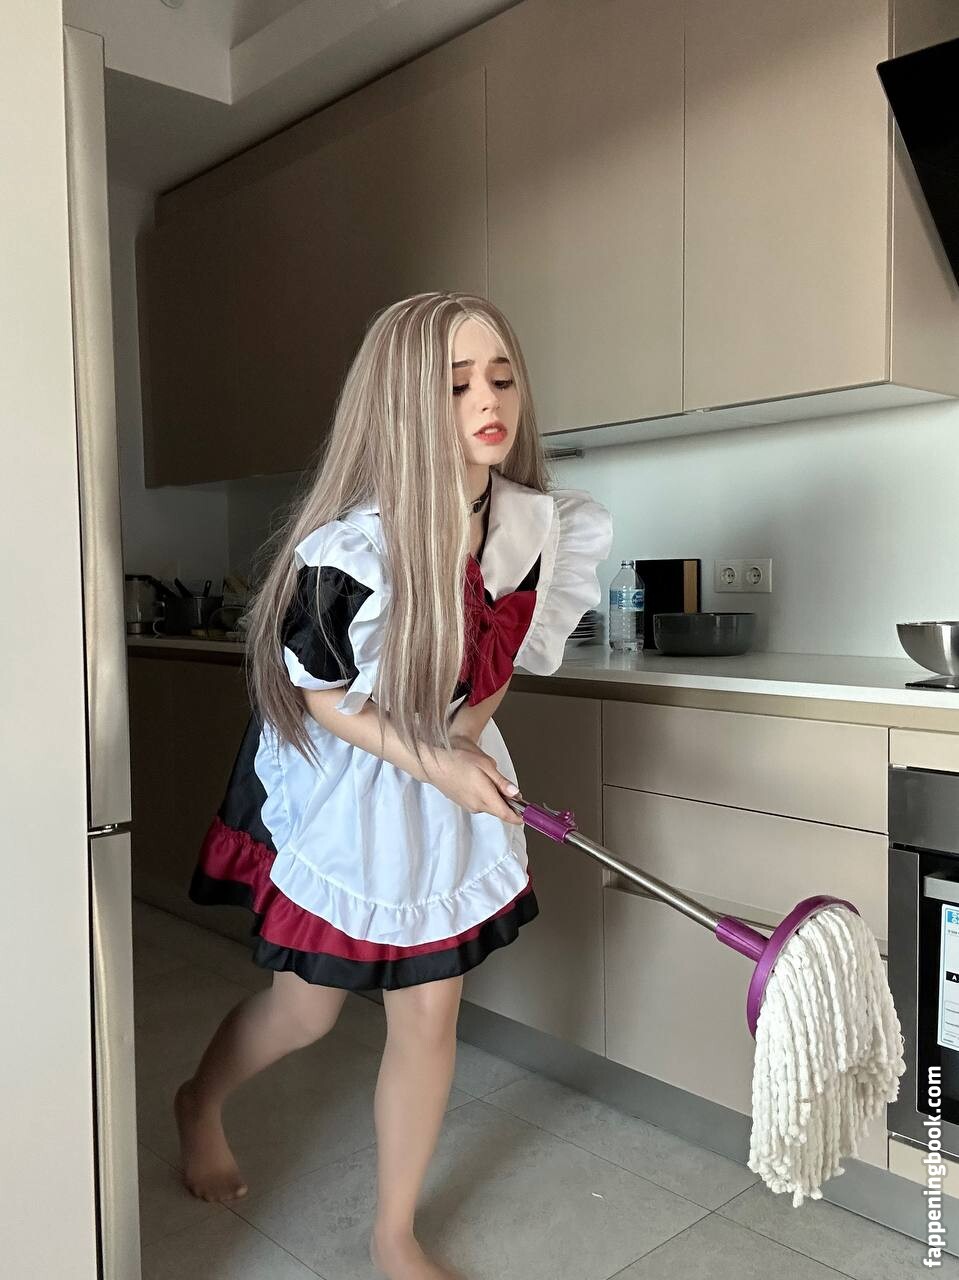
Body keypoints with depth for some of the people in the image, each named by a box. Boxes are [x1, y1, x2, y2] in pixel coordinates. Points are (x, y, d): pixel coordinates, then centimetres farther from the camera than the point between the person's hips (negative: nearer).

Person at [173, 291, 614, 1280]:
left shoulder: (535, 526, -13)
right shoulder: (349, 549, -28)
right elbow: (318, 697, -15)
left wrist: (464, 747, -8)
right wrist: (433, 766, -21)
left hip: (454, 782, 4)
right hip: (336, 786, -4)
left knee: (429, 1013, 9)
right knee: (306, 1009, 14)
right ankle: (199, 1104, 50)